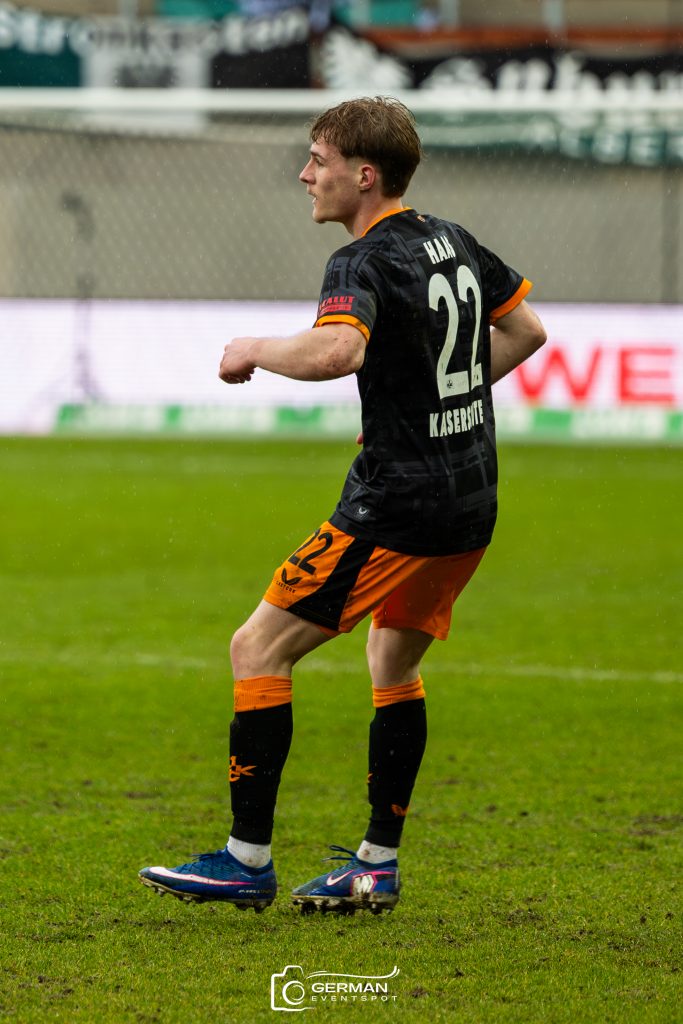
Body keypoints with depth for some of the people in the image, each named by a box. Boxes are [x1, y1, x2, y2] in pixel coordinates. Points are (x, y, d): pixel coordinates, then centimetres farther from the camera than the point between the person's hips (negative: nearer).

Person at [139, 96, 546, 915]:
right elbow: (526, 330, 24)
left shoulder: (364, 262, -15)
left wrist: (255, 350, -18)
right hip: (472, 507, 9)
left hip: (396, 507, -9)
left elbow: (337, 350, -36)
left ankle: (248, 862, -3)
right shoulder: (452, 241, 11)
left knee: (259, 650, -3)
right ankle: (377, 868, 23)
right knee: (394, 663, 23)